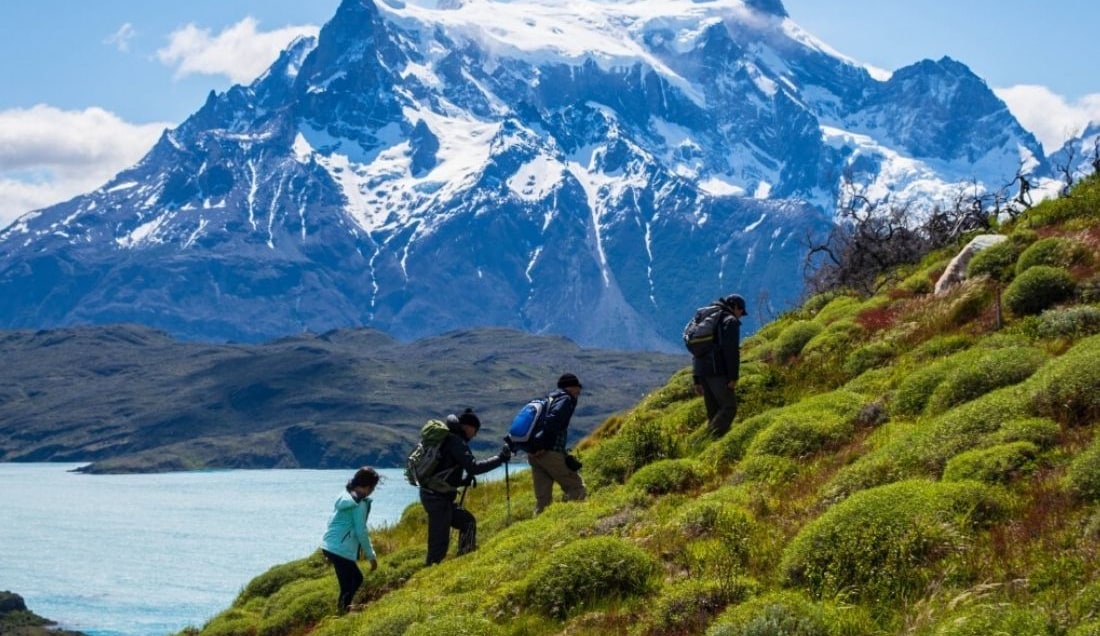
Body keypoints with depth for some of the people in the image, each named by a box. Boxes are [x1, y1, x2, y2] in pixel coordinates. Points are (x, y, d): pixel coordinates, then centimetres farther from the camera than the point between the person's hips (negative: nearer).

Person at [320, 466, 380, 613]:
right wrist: (371, 556, -4)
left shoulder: (344, 496, 13)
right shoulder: (360, 503, -13)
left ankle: (343, 609, 23)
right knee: (347, 588, -6)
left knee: (356, 578, 22)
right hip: (341, 550, -9)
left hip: (329, 546, 9)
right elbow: (361, 532, -13)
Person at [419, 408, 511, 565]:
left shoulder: (447, 439, 18)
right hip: (437, 498, -10)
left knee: (468, 522, 18)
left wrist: (465, 481, 12)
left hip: (441, 497, 10)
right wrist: (500, 458, -16)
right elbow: (473, 467, -22)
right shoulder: (456, 442, -12)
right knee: (439, 542, -8)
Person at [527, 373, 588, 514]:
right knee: (576, 487, -4)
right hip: (550, 453, -8)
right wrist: (541, 445, -22)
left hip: (533, 454, 8)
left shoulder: (550, 399, 25)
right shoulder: (566, 399, -2)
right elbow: (552, 421, -19)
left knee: (542, 497, 10)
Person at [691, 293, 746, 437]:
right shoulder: (730, 321, -1)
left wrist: (697, 380, 24)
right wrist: (733, 377, -15)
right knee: (729, 408, -8)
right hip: (718, 371, -8)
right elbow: (732, 351, -13)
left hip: (702, 371, 8)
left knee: (714, 412, 11)